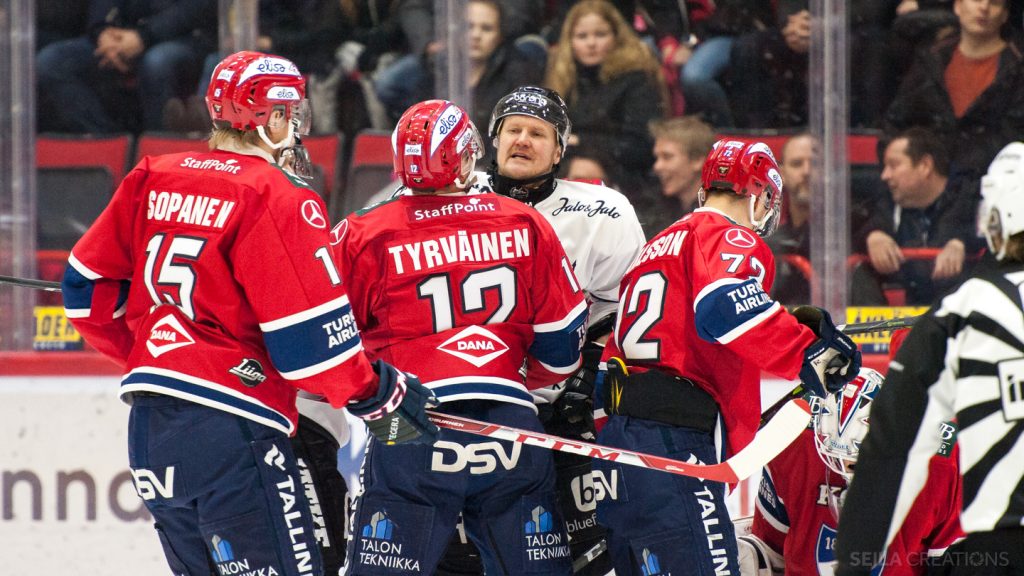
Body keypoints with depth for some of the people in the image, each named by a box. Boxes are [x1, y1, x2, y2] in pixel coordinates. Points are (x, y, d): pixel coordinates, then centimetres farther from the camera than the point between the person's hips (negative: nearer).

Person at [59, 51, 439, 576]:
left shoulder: (151, 179, 10)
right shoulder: (278, 198, -10)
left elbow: (88, 286, 16)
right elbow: (309, 337, -13)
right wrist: (381, 395, 1)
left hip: (148, 427, 8)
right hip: (228, 427, -8)